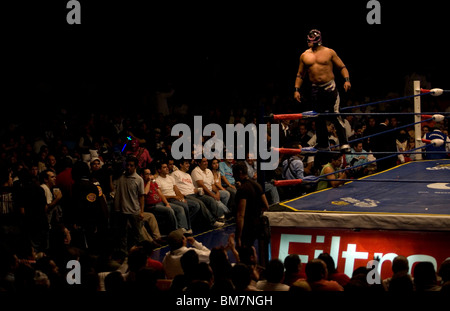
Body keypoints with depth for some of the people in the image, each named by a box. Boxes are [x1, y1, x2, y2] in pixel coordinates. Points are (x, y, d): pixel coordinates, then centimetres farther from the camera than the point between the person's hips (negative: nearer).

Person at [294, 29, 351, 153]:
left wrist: (346, 80, -11)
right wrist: (297, 90, 10)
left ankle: (344, 144, -4)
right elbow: (300, 74, 17)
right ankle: (323, 145, 14)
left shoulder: (329, 52, 1)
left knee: (335, 115, -9)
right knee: (319, 118, 6)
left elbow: (342, 67, 4)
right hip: (315, 90, 3)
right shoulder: (304, 56, 10)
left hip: (330, 88, -3)